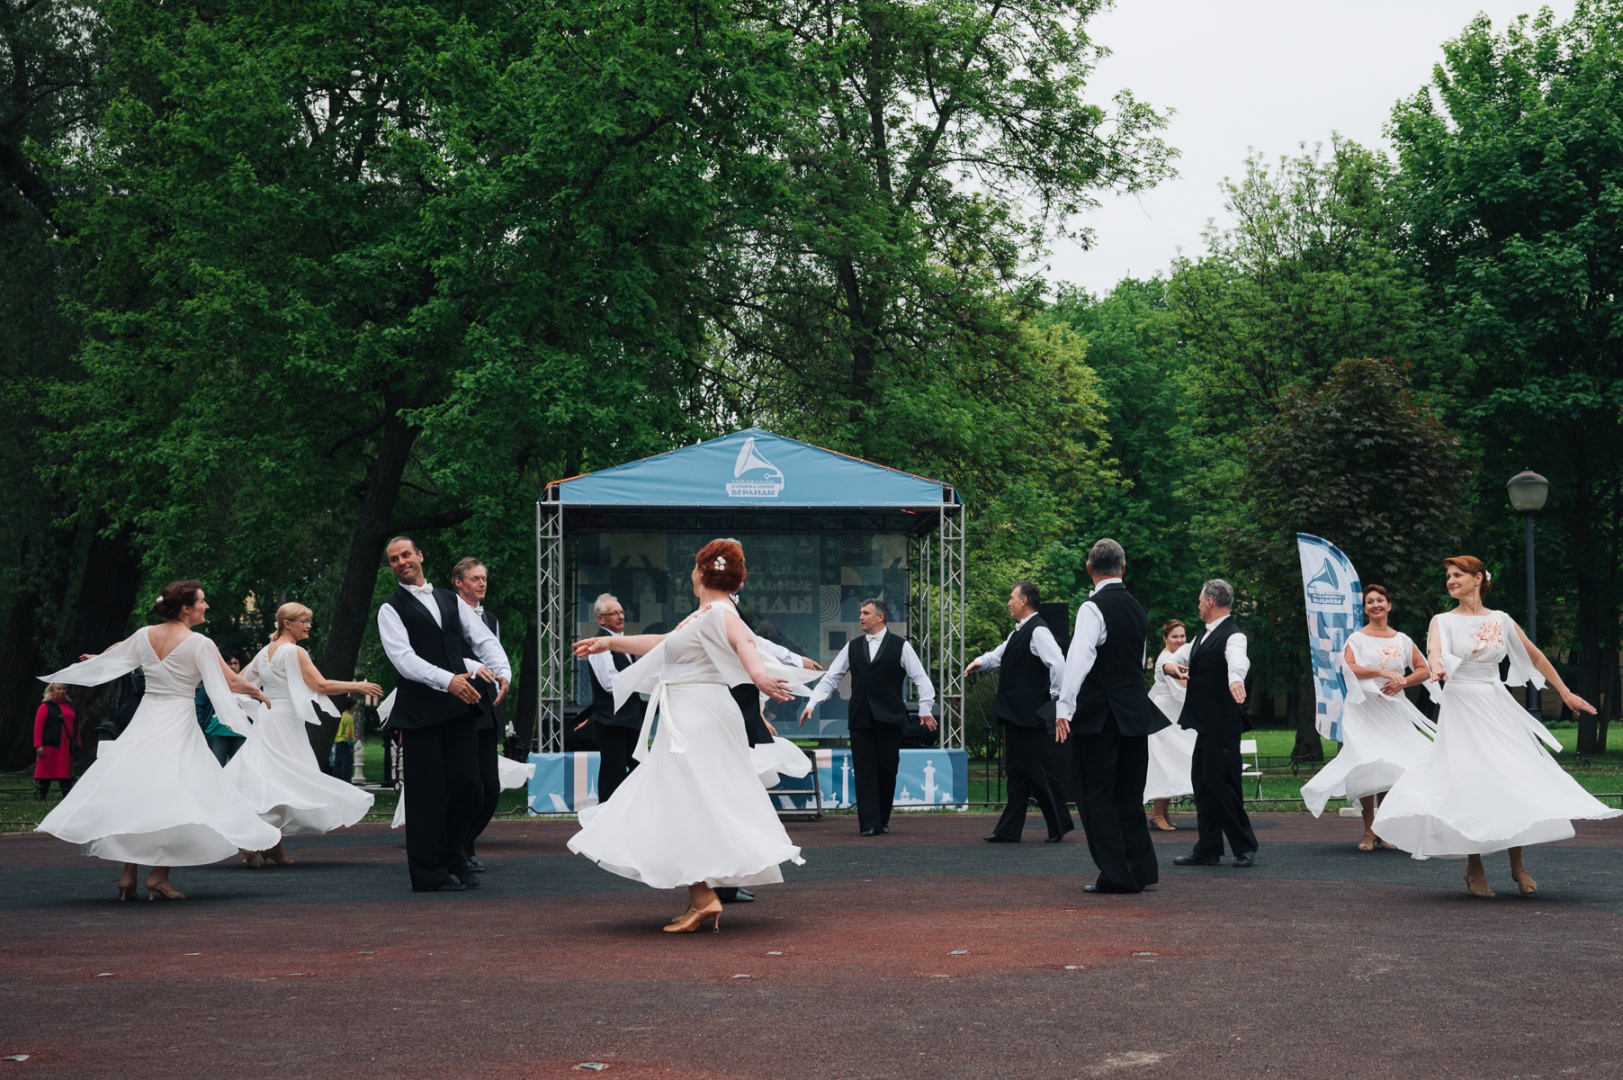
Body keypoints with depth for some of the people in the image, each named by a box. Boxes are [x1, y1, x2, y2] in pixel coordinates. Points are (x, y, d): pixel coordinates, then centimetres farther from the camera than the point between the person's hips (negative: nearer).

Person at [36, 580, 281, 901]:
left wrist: (93, 659, 46)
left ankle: (128, 875, 9)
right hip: (178, 723, -5)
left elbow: (116, 653, 25)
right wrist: (257, 692, 8)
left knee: (134, 793, 9)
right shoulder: (199, 644, -11)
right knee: (171, 798, -2)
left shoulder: (144, 635, 5)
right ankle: (158, 877, -6)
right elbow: (231, 682, -10)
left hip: (145, 720, 5)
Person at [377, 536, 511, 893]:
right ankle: (430, 872, 8)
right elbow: (404, 658, -12)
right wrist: (448, 680, -25)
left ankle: (452, 859, 22)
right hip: (420, 712, -4)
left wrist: (502, 671, -11)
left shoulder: (451, 600, 18)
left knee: (466, 788, 4)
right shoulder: (391, 609, 2)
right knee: (427, 792, -1)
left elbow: (484, 639, 10)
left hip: (460, 705, 4)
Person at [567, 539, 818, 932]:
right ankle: (700, 899, 17)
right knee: (693, 806, 12)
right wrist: (610, 642, 37)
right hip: (686, 719, 10)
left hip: (697, 720, -10)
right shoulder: (699, 617, 17)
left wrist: (758, 674, -55)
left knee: (684, 805, -11)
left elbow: (743, 641, -34)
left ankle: (704, 898, -14)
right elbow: (664, 644, 30)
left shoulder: (719, 613, -13)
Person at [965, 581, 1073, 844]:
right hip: (1015, 713, 10)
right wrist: (981, 662, 0)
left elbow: (1058, 664, -24)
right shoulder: (1019, 632, 16)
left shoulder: (1038, 631, -15)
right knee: (1017, 771, 11)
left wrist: (1054, 698, -16)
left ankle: (1059, 825, 9)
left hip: (1029, 713, -10)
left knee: (1036, 770, -2)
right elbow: (1000, 655, 21)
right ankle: (1009, 830, 16)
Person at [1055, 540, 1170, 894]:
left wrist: (1064, 708, -27)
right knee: (1129, 794, 14)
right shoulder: (1136, 608, 13)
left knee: (1097, 794, -1)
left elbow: (1079, 659, -24)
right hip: (1135, 712, 7)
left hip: (1099, 717, -7)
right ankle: (1141, 870, 16)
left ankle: (1116, 875, -1)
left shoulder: (1094, 608, -12)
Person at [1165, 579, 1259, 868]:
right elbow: (1175, 659, 18)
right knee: (1202, 782, 11)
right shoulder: (1202, 637, 17)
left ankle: (1245, 847, 3)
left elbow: (1238, 659, -35)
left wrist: (1235, 679, -56)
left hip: (1223, 724, -9)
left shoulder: (1232, 636, -13)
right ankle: (1208, 850, 19)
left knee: (1218, 782, -8)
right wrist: (1172, 665, -7)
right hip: (1205, 724, 9)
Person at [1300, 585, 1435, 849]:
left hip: (1394, 710, 3)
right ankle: (1368, 832, -7)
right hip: (1364, 709, -3)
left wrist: (1402, 682, -7)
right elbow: (1348, 668, -13)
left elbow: (1424, 670, 11)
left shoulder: (1402, 640, 12)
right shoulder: (1357, 638, 3)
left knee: (1392, 769, -2)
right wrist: (1382, 672, -21)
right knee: (1367, 769, -12)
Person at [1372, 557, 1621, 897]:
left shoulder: (1501, 621, 8)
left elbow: (1536, 657, 16)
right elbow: (1434, 648, -22)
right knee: (1471, 785, -7)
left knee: (1515, 780, -4)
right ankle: (1474, 869, 5)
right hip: (1461, 710, -2)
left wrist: (1565, 693, 15)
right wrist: (1437, 668, -46)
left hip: (1498, 708, 2)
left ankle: (1517, 865, 10)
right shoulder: (1444, 621, 0)